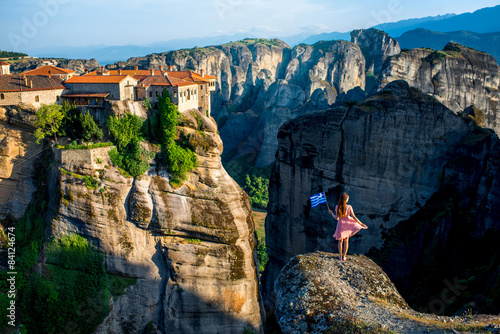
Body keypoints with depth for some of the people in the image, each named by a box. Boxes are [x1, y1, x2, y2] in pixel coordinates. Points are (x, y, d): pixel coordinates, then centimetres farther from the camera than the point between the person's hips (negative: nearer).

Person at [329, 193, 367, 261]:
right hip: (347, 224, 0)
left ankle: (340, 256, 17)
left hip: (340, 224, 0)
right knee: (346, 241, 14)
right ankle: (344, 256, 15)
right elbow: (354, 217, -14)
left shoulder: (337, 207, -11)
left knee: (340, 241, 15)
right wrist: (361, 224, -8)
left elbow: (336, 218, -9)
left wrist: (331, 213, 8)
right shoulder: (349, 207, -13)